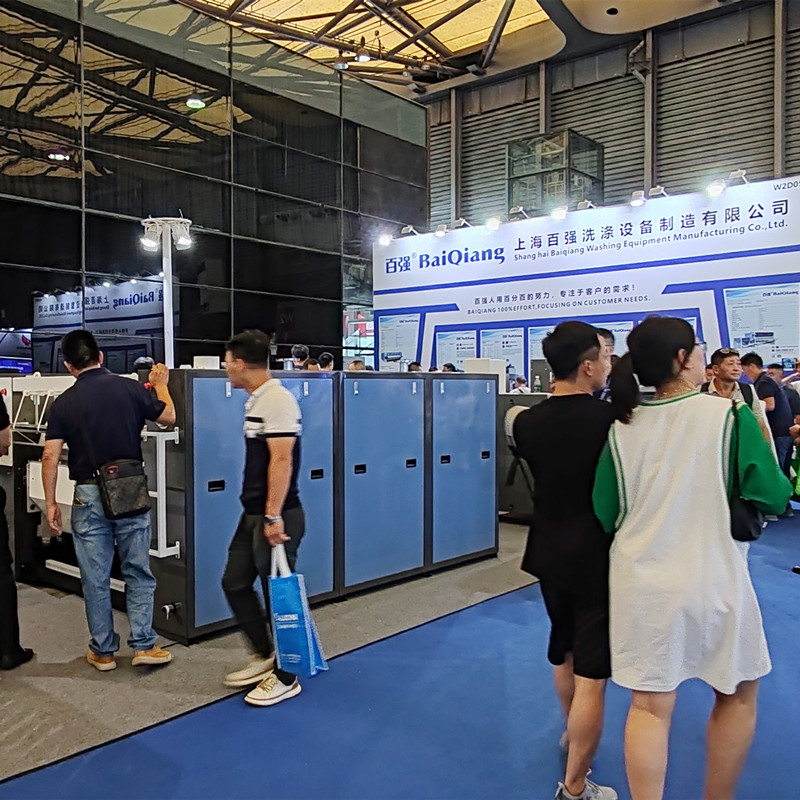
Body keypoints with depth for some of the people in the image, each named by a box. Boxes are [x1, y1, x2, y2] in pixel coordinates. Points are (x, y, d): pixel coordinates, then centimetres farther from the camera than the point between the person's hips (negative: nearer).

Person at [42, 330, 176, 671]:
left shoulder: (63, 403, -3)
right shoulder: (130, 388, -5)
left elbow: (50, 457, -5)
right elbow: (169, 417, 7)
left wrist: (51, 503, 4)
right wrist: (160, 384, 23)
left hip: (88, 495, 0)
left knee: (95, 578, 11)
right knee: (138, 572, 12)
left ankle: (103, 651, 21)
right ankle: (143, 645, 12)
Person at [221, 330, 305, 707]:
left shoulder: (277, 399, -17)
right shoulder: (255, 399, 13)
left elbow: (281, 461, -22)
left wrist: (274, 516, -24)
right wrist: (258, 514, 18)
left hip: (275, 516, -10)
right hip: (252, 514, 10)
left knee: (278, 592, 2)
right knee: (235, 583, 15)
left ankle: (286, 678, 18)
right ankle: (264, 656, 31)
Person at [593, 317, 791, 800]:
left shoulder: (622, 427, -3)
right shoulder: (729, 415, -13)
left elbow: (605, 514, 2)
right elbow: (773, 497, -8)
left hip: (641, 581, 3)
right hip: (713, 580, -2)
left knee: (650, 706, 11)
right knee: (738, 694, 22)